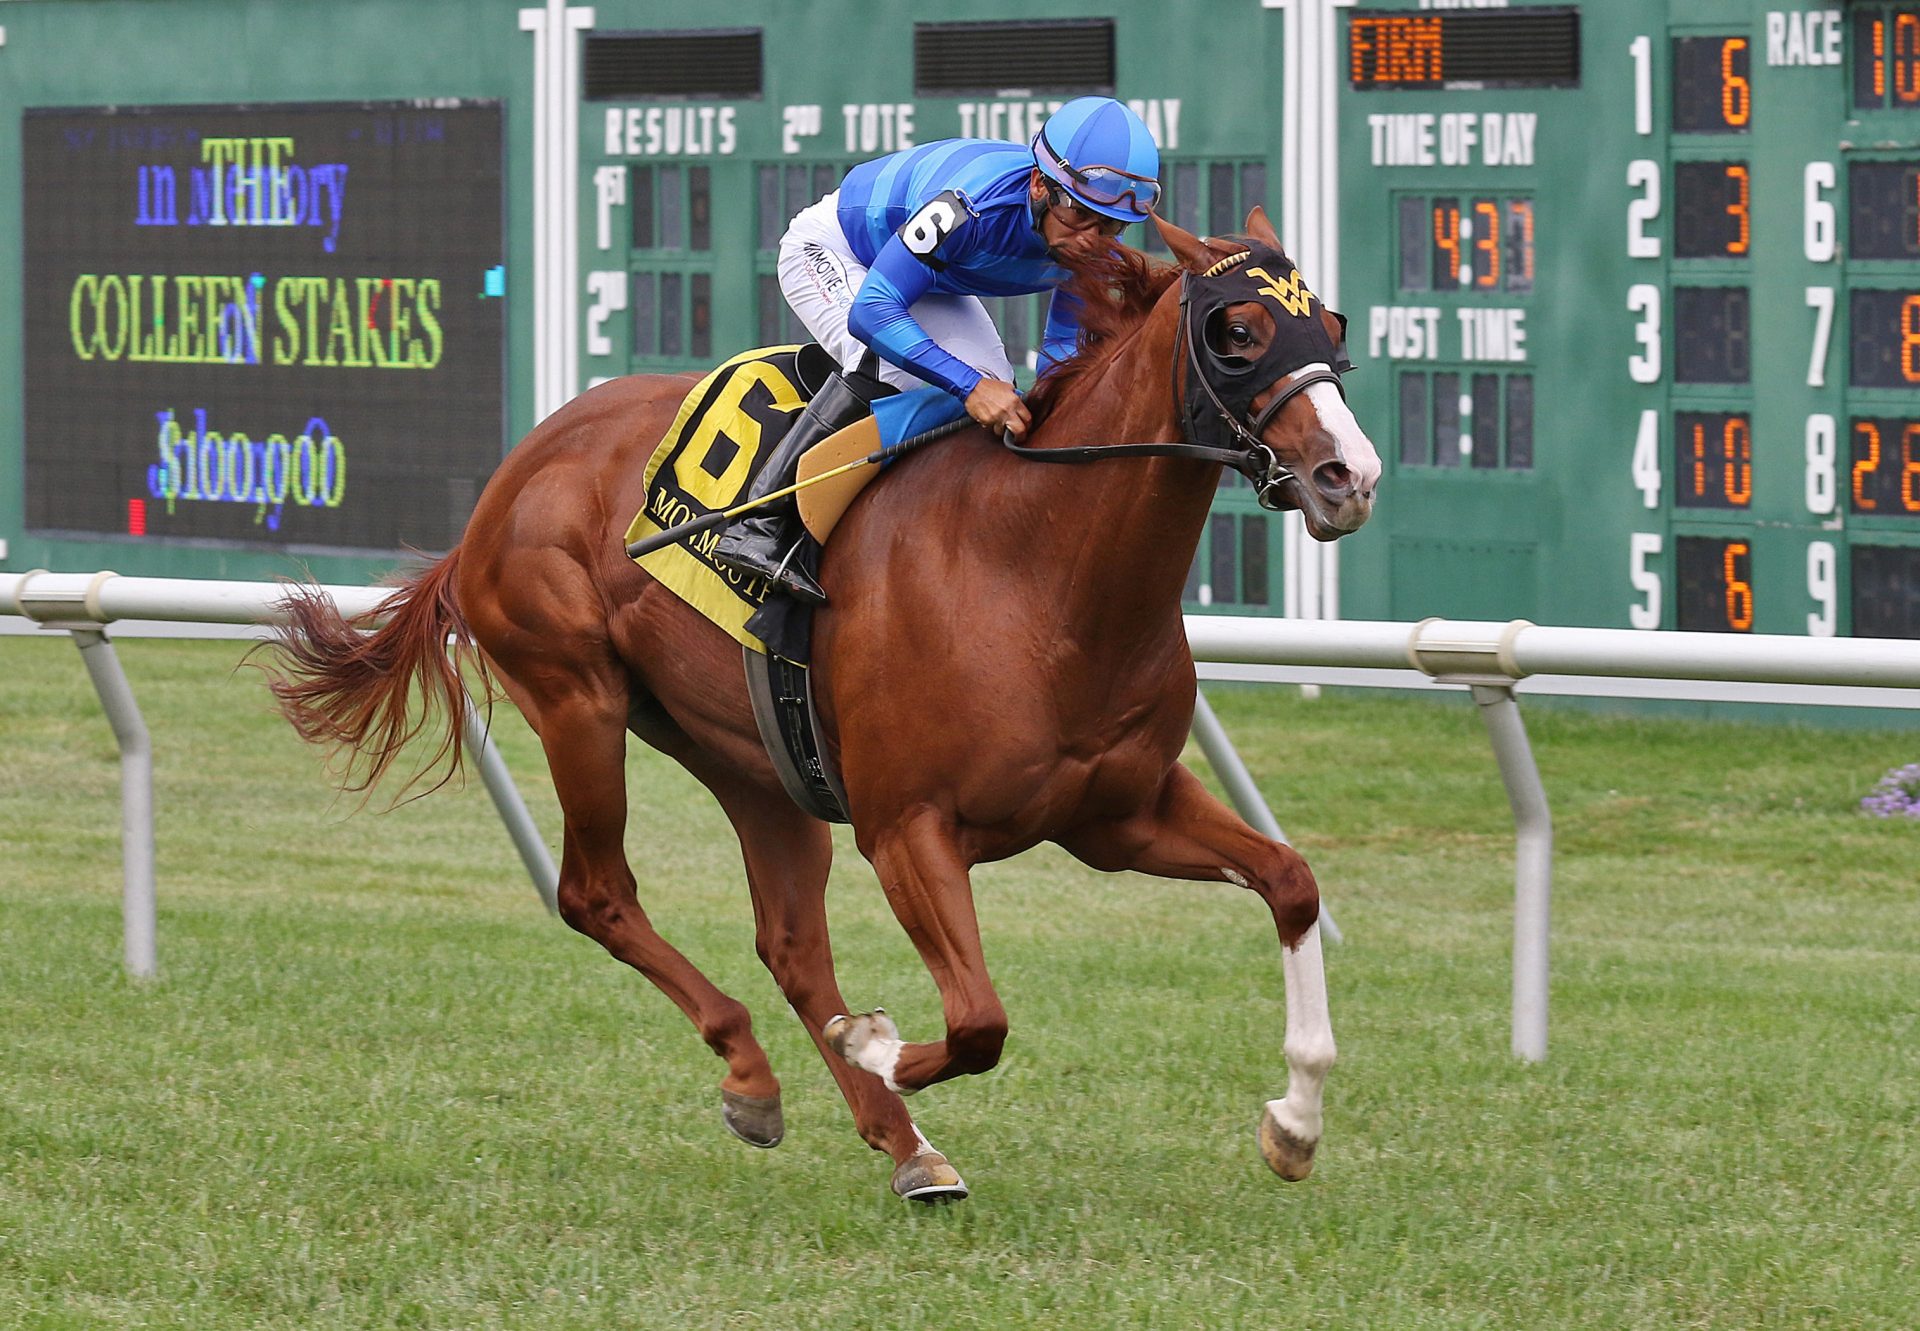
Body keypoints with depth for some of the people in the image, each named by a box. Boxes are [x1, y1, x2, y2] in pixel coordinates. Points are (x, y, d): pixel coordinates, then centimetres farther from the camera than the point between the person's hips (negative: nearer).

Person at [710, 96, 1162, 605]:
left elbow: (1065, 348, -8)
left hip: (934, 284, 7)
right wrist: (970, 385, -53)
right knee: (885, 364, -32)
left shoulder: (1094, 249, -23)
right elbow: (871, 312, -46)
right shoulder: (975, 206, -44)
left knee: (995, 391, -8)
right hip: (829, 251, -7)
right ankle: (759, 523, -31)